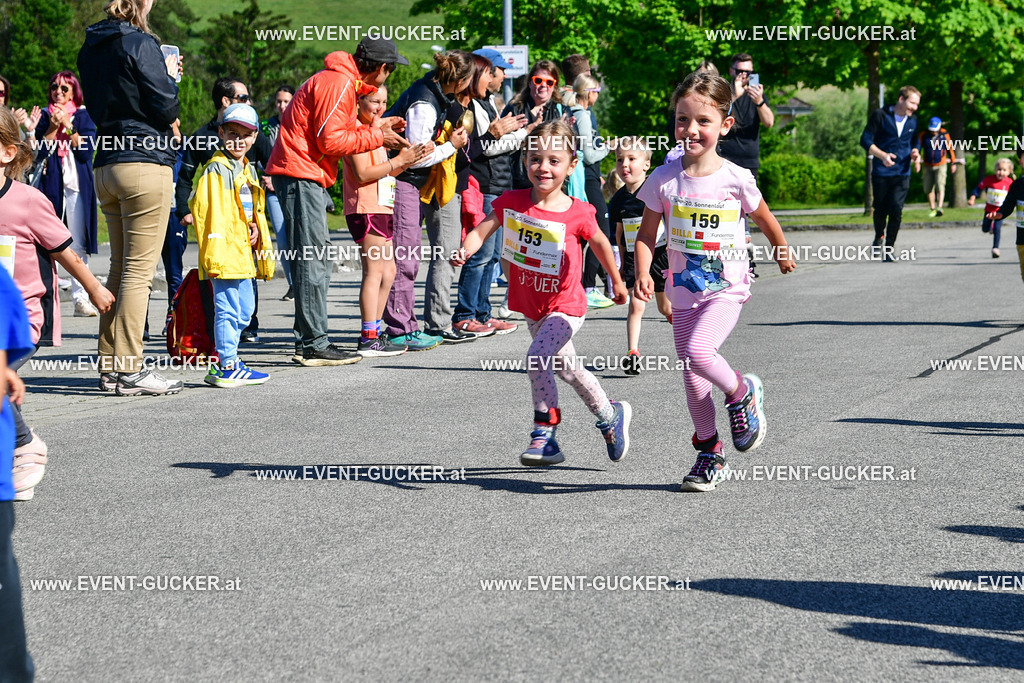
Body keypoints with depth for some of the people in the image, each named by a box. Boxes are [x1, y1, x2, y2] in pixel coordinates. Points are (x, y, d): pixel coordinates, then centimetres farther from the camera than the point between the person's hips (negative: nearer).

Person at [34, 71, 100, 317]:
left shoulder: (83, 116, 9)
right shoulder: (45, 116, 13)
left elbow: (86, 150, -2)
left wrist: (68, 126, -8)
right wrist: (53, 126, -9)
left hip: (77, 184, -1)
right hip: (50, 183, 1)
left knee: (79, 245, -3)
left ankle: (81, 298, -2)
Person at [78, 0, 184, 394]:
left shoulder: (91, 47, 13)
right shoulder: (140, 43, -11)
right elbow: (165, 108, -12)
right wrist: (169, 76, 6)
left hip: (107, 166, 8)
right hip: (146, 164, -8)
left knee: (121, 267, 14)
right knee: (140, 270, -6)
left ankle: (110, 365, 16)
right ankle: (129, 370, -7)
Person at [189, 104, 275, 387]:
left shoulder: (249, 170, 17)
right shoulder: (215, 171, -11)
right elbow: (206, 213, -17)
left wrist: (256, 230, 12)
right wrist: (214, 255, -23)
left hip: (244, 255, 10)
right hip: (224, 256, -9)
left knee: (244, 310, 15)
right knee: (228, 310, -8)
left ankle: (226, 360, 25)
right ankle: (226, 367, -4)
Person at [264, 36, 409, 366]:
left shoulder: (343, 82, 19)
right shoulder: (337, 84, -14)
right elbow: (330, 141, -18)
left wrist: (375, 126, 16)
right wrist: (376, 136, -9)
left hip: (305, 176, 11)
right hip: (300, 174, -11)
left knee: (316, 259, 11)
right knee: (313, 258, -11)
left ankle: (309, 342, 14)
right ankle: (313, 346, -11)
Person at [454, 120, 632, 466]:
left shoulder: (578, 213, -14)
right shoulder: (511, 202, -7)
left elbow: (600, 243, 3)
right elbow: (481, 231, -8)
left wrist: (617, 282, 16)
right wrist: (464, 250, -30)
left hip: (565, 307, -5)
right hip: (531, 307, 5)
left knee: (537, 358, -26)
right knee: (567, 368, 19)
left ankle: (544, 434, -13)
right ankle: (610, 414, 42)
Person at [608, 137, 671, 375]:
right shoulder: (619, 199, 2)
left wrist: (672, 257, -14)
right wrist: (622, 264, 17)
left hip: (660, 255, -3)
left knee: (666, 308, 9)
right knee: (636, 305, -10)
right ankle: (633, 353, -12)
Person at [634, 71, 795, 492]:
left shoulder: (736, 180, -10)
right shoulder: (664, 179, -5)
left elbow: (764, 220, 8)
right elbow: (647, 235, 0)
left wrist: (782, 252, 23)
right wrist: (643, 274, -16)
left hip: (726, 288, -3)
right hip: (683, 290, 3)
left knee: (698, 352, -26)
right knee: (692, 378, 8)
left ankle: (742, 393, 3)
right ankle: (709, 453, 24)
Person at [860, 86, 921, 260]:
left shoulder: (913, 121, 9)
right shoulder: (880, 115, -5)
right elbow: (866, 140, -8)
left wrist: (915, 153, 0)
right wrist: (882, 155, -23)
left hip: (902, 174, 2)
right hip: (881, 172, -2)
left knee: (896, 209, -11)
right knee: (880, 209, 8)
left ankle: (889, 248, -1)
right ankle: (879, 236, 39)